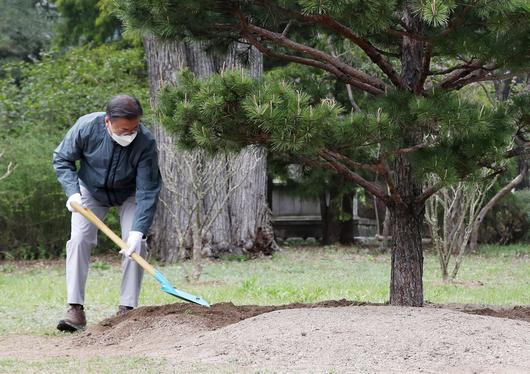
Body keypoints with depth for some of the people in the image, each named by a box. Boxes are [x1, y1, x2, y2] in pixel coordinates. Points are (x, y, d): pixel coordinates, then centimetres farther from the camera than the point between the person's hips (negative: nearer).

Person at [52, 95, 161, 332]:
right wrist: (72, 191, -28)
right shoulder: (86, 127, -32)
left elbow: (148, 191, -32)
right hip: (90, 190, 1)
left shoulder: (146, 142, -35)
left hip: (129, 195, -1)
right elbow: (62, 159, -14)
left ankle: (127, 309, -7)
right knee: (79, 240, -12)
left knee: (135, 244, -15)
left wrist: (138, 230, -41)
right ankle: (76, 310, -11)